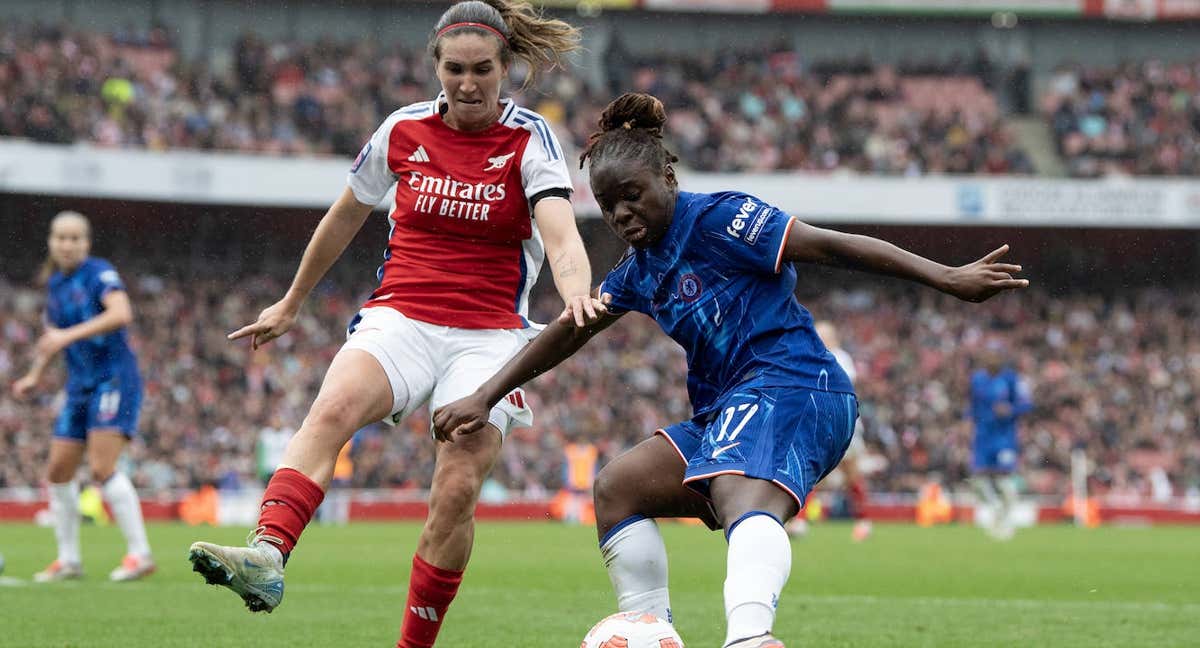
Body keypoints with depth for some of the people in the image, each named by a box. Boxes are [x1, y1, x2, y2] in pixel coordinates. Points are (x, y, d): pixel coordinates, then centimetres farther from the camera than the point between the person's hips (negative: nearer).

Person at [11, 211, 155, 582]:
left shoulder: (99, 273, -10)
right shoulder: (54, 284, 13)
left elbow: (122, 314, -27)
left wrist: (68, 335, -29)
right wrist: (35, 376, 18)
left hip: (114, 378, -8)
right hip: (81, 385, 8)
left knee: (102, 469, -19)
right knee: (58, 473, 6)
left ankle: (140, 555, -16)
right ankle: (68, 561, 16)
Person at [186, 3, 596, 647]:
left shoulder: (530, 141, -4)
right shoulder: (404, 130, 5)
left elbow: (560, 236, -20)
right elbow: (345, 216, 20)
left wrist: (576, 293, -43)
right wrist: (290, 304, 28)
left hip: (490, 336, -1)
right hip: (399, 320, 1)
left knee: (458, 487, -15)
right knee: (331, 409, -29)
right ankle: (267, 556, -49)